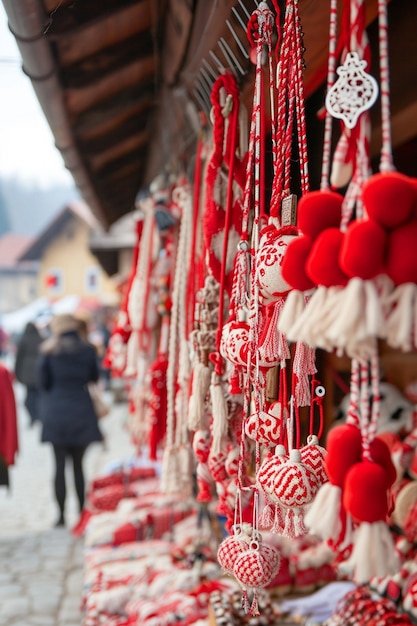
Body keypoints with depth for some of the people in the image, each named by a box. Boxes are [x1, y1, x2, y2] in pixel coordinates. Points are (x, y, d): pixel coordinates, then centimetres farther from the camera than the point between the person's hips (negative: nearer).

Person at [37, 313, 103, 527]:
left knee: (60, 464, 2)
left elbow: (43, 382, -3)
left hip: (55, 413, -1)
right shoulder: (87, 350, 1)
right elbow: (94, 378, 9)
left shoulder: (49, 351, -4)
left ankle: (61, 514, 2)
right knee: (78, 465, 9)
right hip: (81, 412, 2)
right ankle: (82, 512, 10)